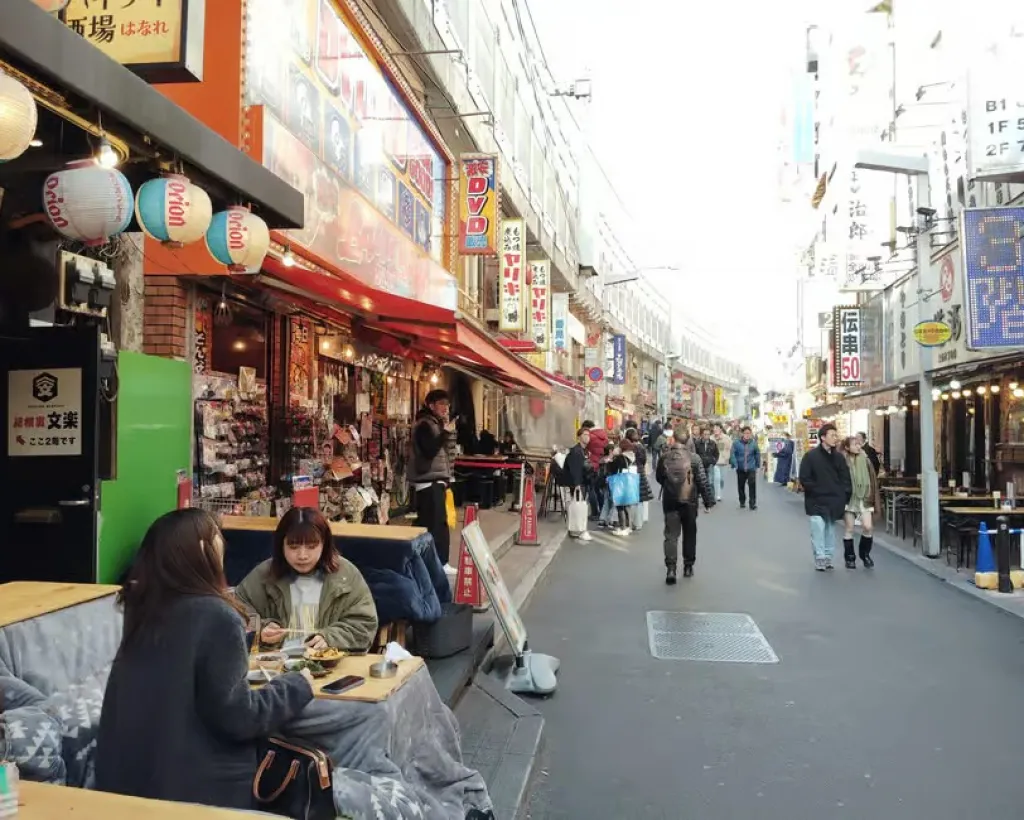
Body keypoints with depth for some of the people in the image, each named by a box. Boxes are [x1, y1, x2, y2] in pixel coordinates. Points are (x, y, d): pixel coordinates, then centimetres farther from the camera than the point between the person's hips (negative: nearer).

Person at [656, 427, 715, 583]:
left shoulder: (664, 457, -4)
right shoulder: (694, 458, -10)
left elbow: (659, 478, 10)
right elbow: (703, 481, -8)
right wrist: (708, 501, -1)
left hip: (670, 501, 1)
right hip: (689, 501, -1)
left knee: (671, 535, 2)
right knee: (689, 534, 15)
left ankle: (671, 567, -11)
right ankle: (688, 566, 24)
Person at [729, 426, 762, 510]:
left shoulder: (753, 443, -3)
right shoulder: (736, 443, -8)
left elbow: (757, 454, 8)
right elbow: (732, 454, -8)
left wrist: (758, 465, 11)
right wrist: (734, 464, -16)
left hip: (751, 468, -1)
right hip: (740, 469, 1)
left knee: (752, 485, -12)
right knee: (741, 486, 12)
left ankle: (753, 503, -6)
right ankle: (742, 502, 30)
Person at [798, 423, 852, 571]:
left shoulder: (838, 457, 7)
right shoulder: (811, 456, -7)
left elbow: (845, 480, 9)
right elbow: (804, 479, -7)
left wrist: (844, 499, 1)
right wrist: (817, 491, -12)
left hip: (833, 502, 4)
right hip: (816, 502, -4)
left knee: (830, 531, 11)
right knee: (818, 529, -10)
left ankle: (828, 557, 20)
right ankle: (820, 557, -2)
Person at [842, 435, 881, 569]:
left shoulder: (866, 460, 3)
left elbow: (872, 479, 7)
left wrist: (874, 499, 4)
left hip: (864, 498, 3)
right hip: (849, 499, -3)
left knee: (868, 527, -6)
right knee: (848, 529, 5)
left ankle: (865, 553, 18)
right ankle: (850, 557, 17)